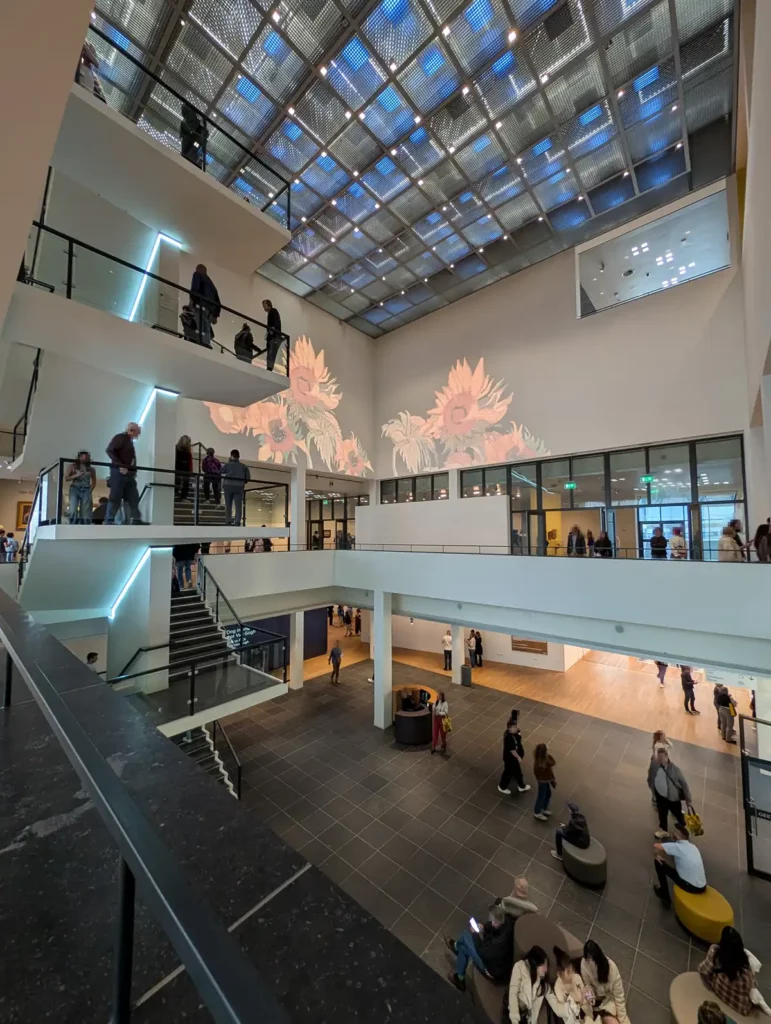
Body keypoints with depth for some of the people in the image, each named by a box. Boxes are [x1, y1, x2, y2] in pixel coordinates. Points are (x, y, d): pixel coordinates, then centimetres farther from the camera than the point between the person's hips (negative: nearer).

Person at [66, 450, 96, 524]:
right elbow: (66, 478, 7)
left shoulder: (91, 469, 14)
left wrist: (90, 490, 7)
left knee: (86, 513, -5)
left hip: (86, 491, 2)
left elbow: (94, 482, 19)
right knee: (73, 511, -18)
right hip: (75, 489, -2)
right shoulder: (72, 466, 10)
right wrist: (76, 475, -9)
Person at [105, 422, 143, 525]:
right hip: (119, 472, -8)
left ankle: (137, 522, 11)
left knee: (134, 498, 7)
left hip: (129, 474, 9)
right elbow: (109, 450, -16)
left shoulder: (130, 441, 21)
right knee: (115, 498, -6)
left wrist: (133, 471, 9)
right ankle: (108, 522, 0)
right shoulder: (120, 437, -4)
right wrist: (120, 466, -21)